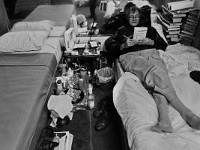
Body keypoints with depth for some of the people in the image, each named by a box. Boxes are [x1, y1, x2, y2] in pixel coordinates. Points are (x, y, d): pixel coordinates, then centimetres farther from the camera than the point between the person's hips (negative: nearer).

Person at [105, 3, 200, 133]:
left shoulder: (149, 29, 34)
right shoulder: (122, 31, 33)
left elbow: (164, 45, 26)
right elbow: (108, 44, 20)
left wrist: (151, 42, 5)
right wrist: (124, 45, 2)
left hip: (151, 53, 2)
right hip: (131, 56, -2)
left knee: (157, 80, -35)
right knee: (155, 72, -36)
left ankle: (164, 121, -53)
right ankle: (185, 112, -42)